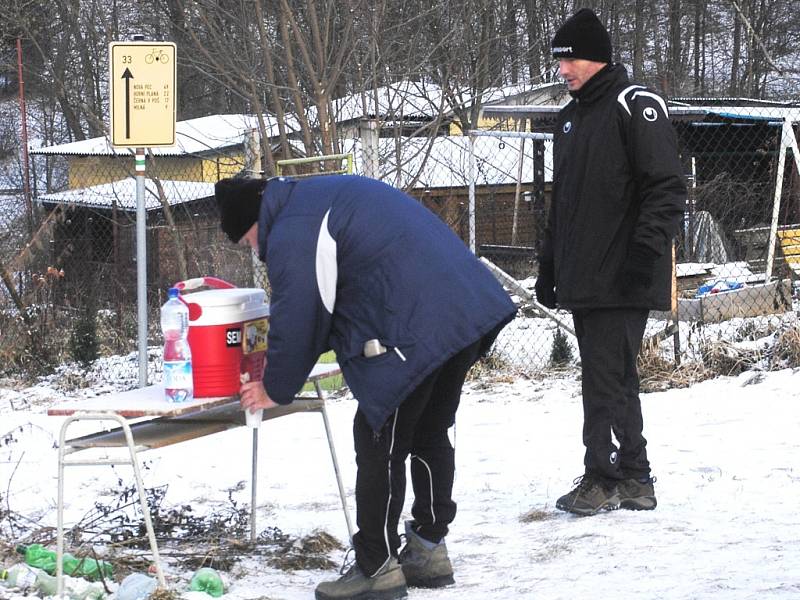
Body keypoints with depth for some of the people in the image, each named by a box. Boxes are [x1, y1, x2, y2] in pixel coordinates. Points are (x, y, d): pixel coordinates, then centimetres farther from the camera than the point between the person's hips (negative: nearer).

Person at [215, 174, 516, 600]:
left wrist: (275, 389, 10)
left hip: (415, 332, -10)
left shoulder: (291, 233, -7)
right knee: (430, 435, 20)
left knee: (379, 444, -1)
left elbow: (295, 320, -5)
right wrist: (286, 359, 31)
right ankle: (428, 551, 28)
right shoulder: (325, 196, 25)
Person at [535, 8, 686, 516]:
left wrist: (646, 250, -22)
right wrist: (549, 266, 22)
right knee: (613, 379, 11)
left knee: (608, 378, -9)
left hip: (622, 281, -9)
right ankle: (633, 479, 16)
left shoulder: (637, 106, -7)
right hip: (583, 279, 9)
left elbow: (667, 187, -14)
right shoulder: (571, 118, 19)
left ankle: (604, 478, -5)